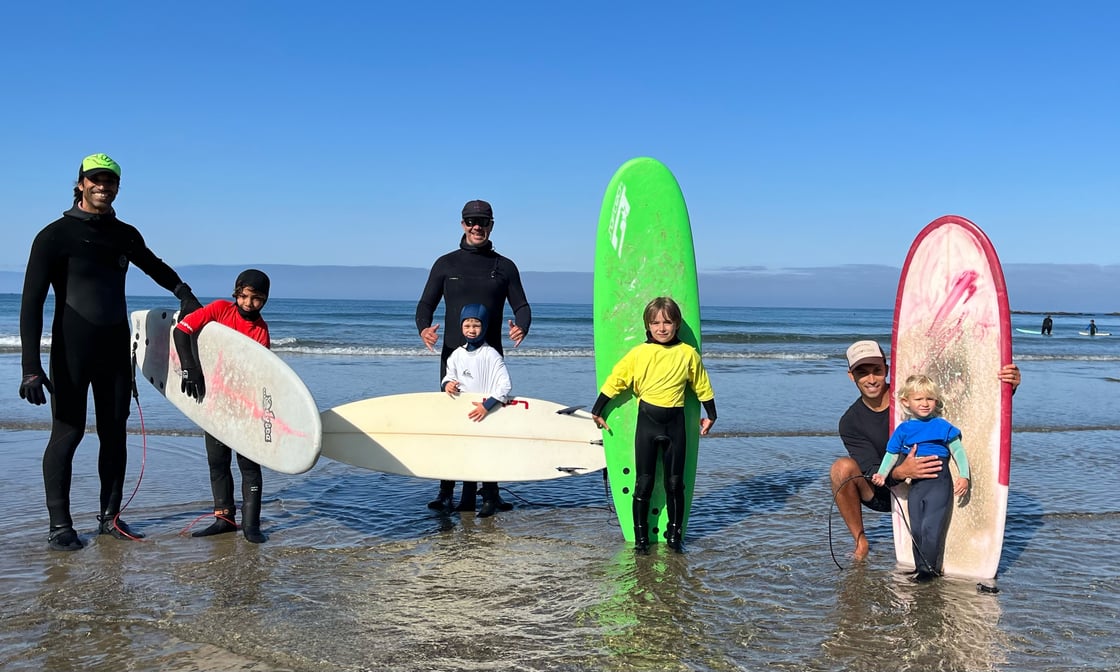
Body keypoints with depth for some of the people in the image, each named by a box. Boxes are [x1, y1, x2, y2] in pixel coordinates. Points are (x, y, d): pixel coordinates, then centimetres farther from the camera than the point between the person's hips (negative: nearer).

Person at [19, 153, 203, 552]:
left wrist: (184, 292, 18)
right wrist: (31, 368, -20)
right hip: (72, 352, -5)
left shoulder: (126, 235, 9)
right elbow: (32, 303, -13)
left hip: (116, 350, 5)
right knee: (67, 432, -3)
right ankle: (59, 526, 7)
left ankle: (110, 517, 19)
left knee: (114, 433, 8)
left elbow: (154, 266, 33)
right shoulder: (56, 235, -8)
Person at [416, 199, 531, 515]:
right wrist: (424, 328, -12)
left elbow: (521, 305, 10)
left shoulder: (504, 267, 12)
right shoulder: (446, 264, 10)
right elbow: (425, 304, 10)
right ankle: (446, 490, 7)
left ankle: (490, 491, 8)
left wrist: (521, 327, -13)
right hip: (453, 354, 0)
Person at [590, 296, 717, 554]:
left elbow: (702, 386, 11)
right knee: (644, 482, 4)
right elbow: (614, 381, 2)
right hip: (647, 422, -1)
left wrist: (710, 415, 17)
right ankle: (640, 536, 15)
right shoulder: (638, 353, -4)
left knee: (675, 482, 7)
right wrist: (597, 412, 4)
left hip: (675, 422, 1)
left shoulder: (688, 353, -1)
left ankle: (674, 534, 22)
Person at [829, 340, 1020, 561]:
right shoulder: (850, 423, -9)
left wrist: (1008, 387, -30)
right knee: (842, 467, -28)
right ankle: (860, 541, -10)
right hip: (883, 492, 0)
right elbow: (871, 472, -19)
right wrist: (899, 473, -42)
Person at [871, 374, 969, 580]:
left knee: (930, 527, -13)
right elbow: (891, 454, 10)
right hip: (915, 485, 4)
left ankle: (928, 568, -3)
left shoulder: (942, 426, 0)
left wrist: (964, 476, -8)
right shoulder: (903, 430, 8)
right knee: (916, 530, 7)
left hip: (939, 483, -4)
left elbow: (958, 451, 3)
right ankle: (921, 568, 17)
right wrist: (882, 474, -5)